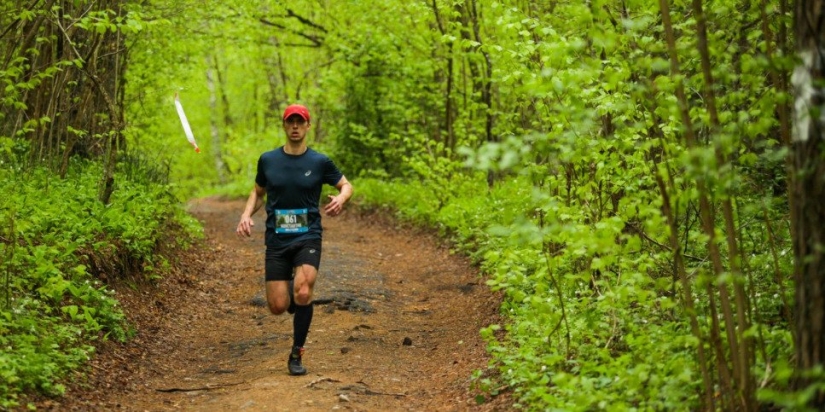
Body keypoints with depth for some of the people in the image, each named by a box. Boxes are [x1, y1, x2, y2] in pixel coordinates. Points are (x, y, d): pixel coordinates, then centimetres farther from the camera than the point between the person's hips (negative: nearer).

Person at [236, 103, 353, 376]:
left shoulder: (319, 162, -1)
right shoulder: (268, 160, 4)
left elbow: (346, 185, 12)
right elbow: (258, 192, 18)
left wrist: (341, 199, -11)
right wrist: (246, 215, 0)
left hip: (308, 238, -2)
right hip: (277, 240, 2)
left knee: (303, 294, -24)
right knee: (278, 306, -5)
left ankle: (297, 354, -6)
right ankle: (293, 294, 34)